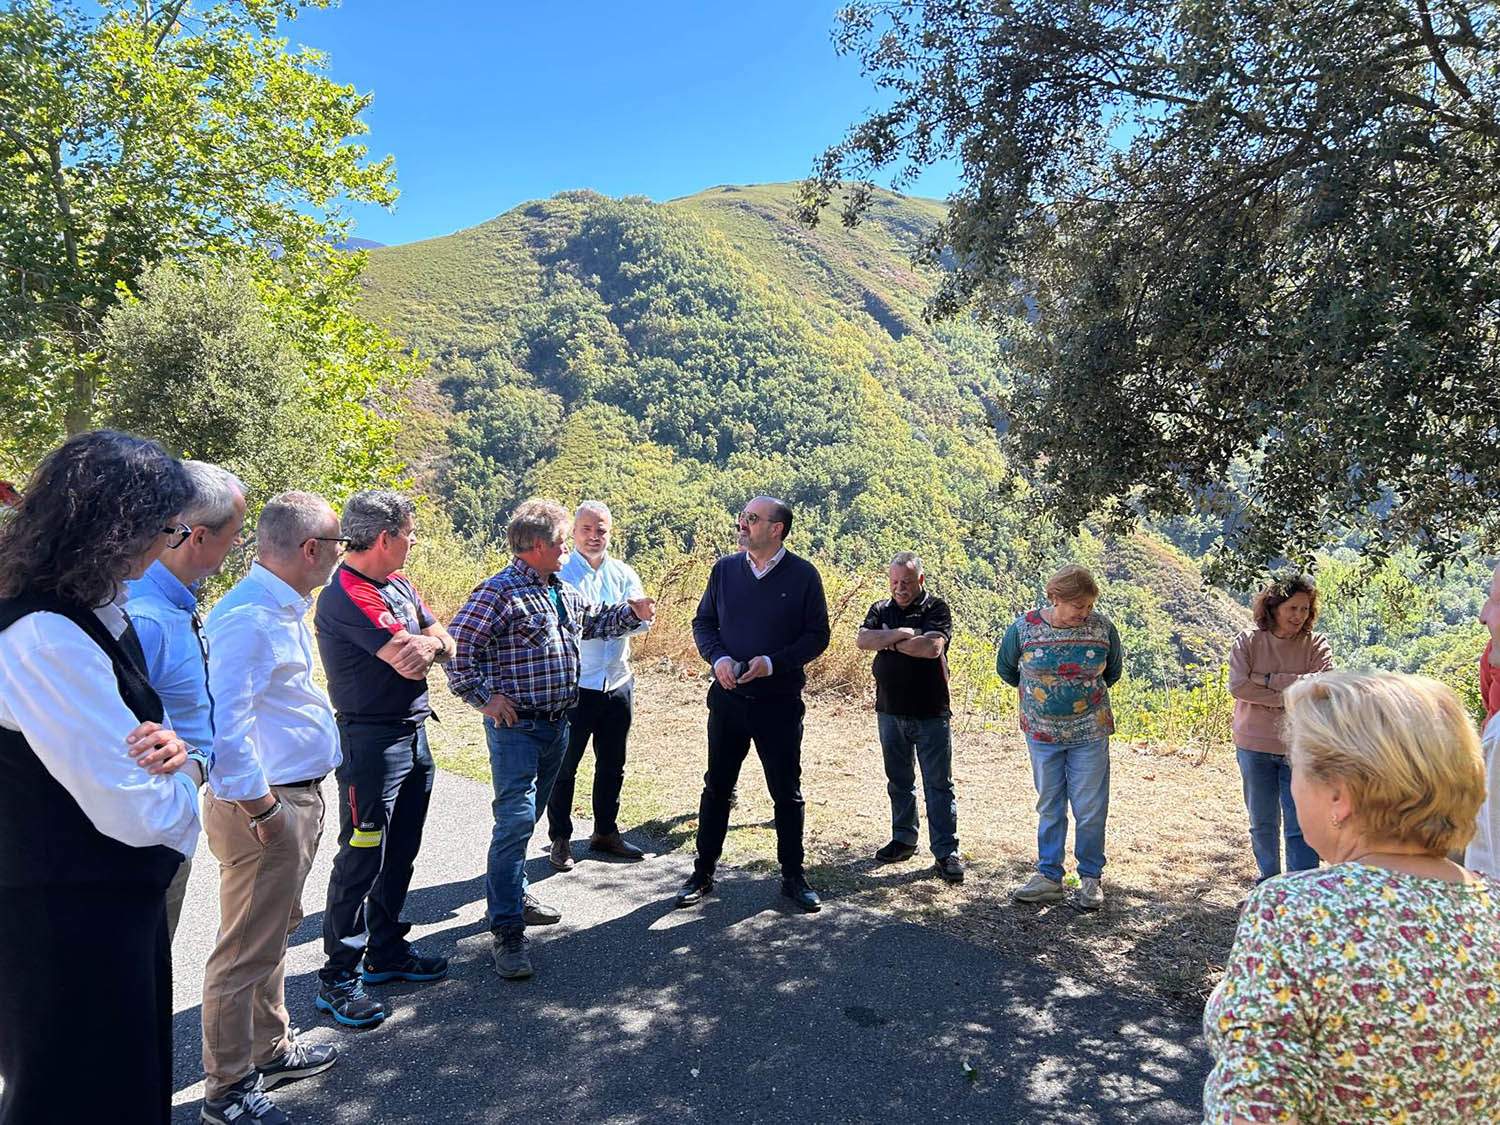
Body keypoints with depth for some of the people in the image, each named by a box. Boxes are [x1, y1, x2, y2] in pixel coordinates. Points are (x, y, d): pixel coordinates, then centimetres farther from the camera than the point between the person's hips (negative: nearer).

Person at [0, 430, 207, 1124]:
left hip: (116, 903, 9)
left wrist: (172, 748, -11)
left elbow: (130, 725, 13)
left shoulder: (97, 611, 4)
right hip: (69, 919, -9)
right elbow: (137, 812, -28)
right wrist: (181, 767, -6)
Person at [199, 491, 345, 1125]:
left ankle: (271, 1050, 40)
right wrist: (259, 807, -22)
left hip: (298, 798, 10)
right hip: (265, 808, -10)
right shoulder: (249, 617, -23)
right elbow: (224, 721, -28)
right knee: (248, 951, 4)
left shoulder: (285, 608, 11)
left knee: (274, 933, 23)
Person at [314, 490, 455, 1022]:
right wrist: (425, 641, -3)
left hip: (413, 735, 9)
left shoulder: (399, 584, 9)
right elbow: (408, 662, -26)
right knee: (362, 859, -1)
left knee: (400, 853, 17)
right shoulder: (346, 597, -20)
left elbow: (444, 644, 5)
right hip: (371, 742, -9)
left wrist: (428, 643, -18)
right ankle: (337, 976, 11)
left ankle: (386, 952, 32)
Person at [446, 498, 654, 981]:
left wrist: (631, 612, 17)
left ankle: (514, 893, 35)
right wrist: (485, 696, -18)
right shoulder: (499, 591, -16)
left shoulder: (563, 592, 12)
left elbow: (592, 621, 30)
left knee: (528, 815, 20)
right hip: (515, 725, -8)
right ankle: (507, 930, -5)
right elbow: (456, 647, -19)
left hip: (557, 723, 9)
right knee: (514, 819, -11)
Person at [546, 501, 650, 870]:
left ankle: (606, 832, 32)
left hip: (618, 684, 5)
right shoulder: (559, 572, -7)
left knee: (612, 766, 16)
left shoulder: (623, 573, 5)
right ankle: (560, 839, 21)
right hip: (573, 686, -5)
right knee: (564, 767, 6)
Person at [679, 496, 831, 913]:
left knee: (787, 792, 8)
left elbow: (817, 635, -4)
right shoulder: (725, 569, 3)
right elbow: (703, 623, 9)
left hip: (779, 702, -2)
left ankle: (793, 877, 23)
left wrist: (773, 662, -18)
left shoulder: (803, 575, -5)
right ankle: (703, 873, 25)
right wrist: (718, 658, -11)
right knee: (716, 788, 12)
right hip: (728, 697, 3)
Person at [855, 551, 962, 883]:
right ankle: (904, 839, 29)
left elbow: (933, 647, -22)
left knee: (939, 784, 1)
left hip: (930, 714, -4)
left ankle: (946, 851, 6)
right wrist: (902, 634, -18)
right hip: (890, 712, 4)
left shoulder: (936, 609, -5)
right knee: (898, 781, 16)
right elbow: (862, 639, -10)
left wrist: (889, 642, -11)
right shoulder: (881, 610, 7)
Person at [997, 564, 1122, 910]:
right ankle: (1048, 876, 21)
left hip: (1090, 733, 0)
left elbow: (1113, 670, 12)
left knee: (1091, 809, 3)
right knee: (1049, 806, 10)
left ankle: (1091, 878, 19)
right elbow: (1005, 667, 9)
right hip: (1042, 732, 1)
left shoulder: (1102, 627, -8)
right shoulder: (1024, 627, -10)